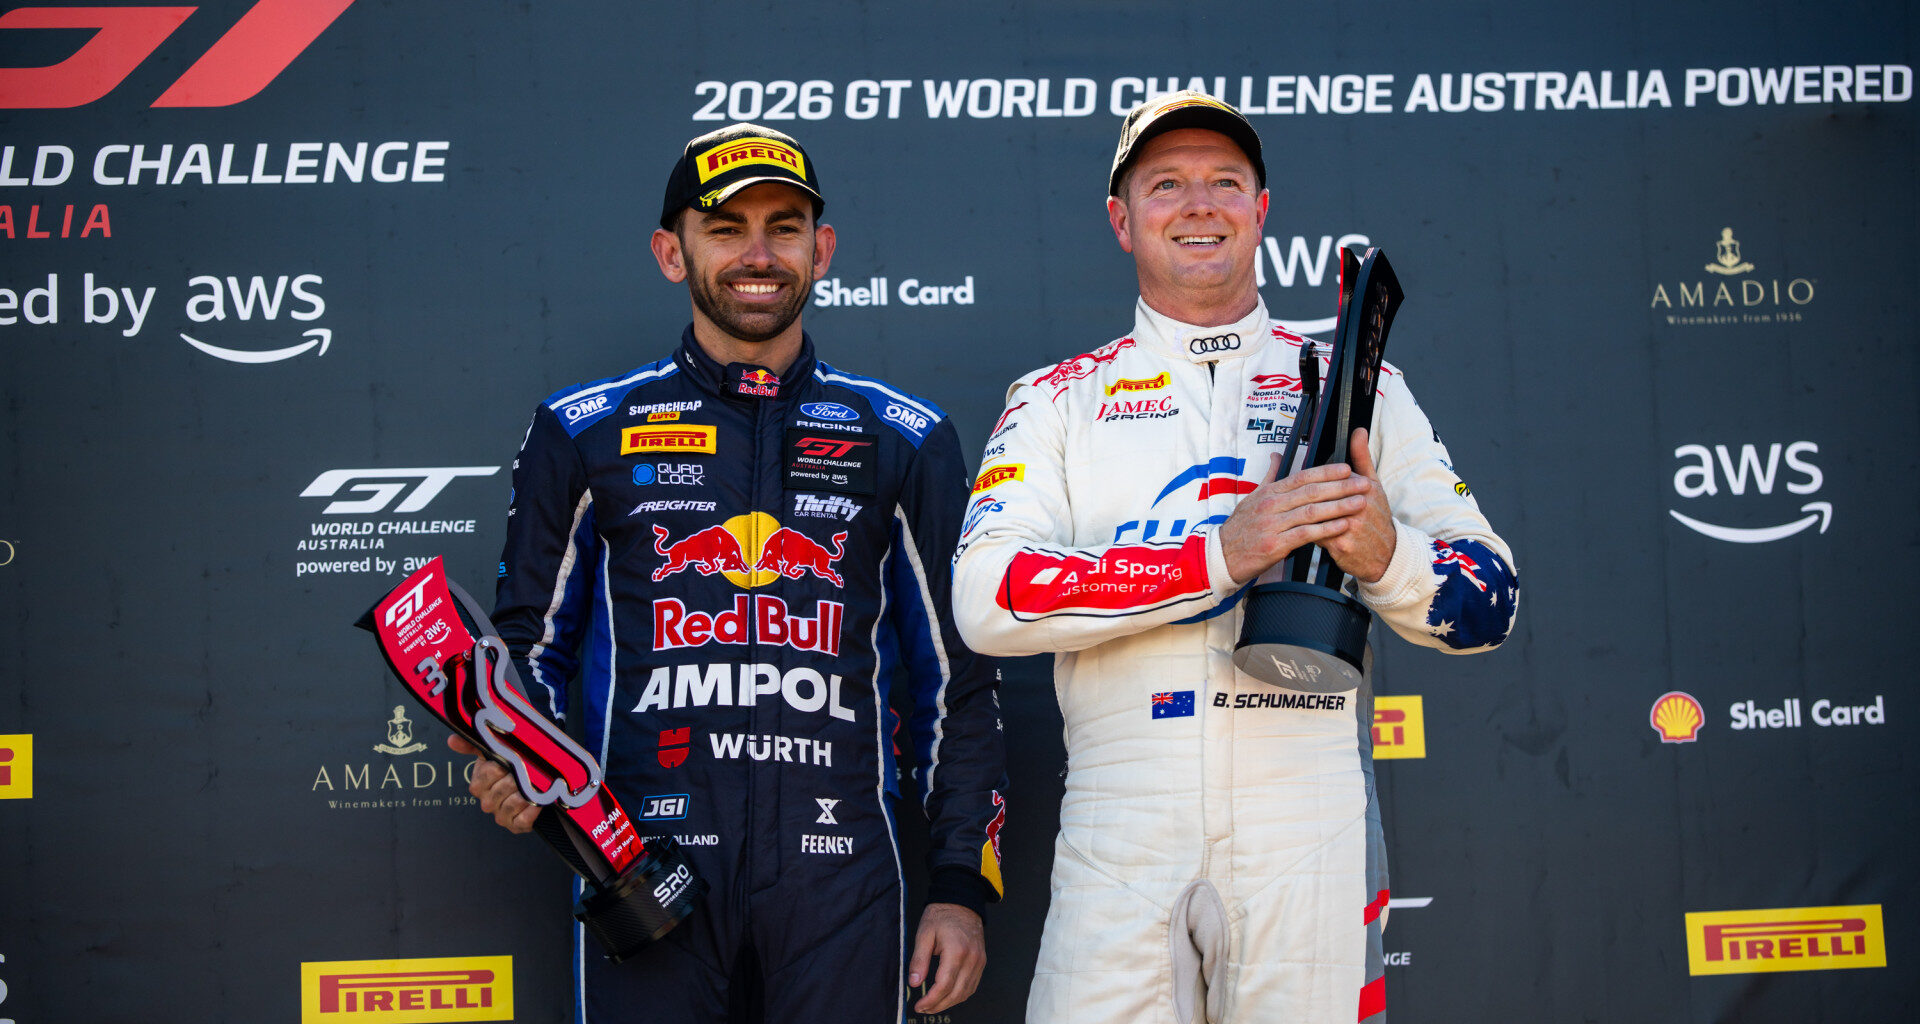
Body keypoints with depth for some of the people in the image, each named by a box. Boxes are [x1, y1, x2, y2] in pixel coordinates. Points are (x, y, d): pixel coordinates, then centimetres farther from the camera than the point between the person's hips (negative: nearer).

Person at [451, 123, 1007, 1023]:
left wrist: (962, 886, 5)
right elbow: (531, 641, 16)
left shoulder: (906, 441, 10)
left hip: (837, 874, 1)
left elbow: (957, 678, 11)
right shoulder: (583, 433, 9)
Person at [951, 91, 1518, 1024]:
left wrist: (1386, 553, -15)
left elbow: (1490, 604, 8)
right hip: (1119, 839, 0)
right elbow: (986, 599, -7)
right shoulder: (1055, 400, 10)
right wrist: (1219, 553, -17)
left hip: (1315, 840, 1)